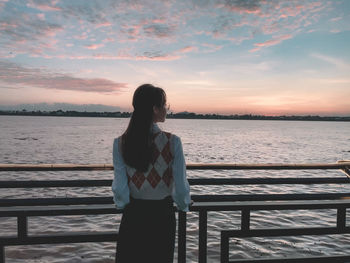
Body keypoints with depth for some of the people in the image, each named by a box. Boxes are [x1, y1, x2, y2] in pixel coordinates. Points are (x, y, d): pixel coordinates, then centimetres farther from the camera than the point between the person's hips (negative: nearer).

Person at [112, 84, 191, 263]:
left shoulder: (120, 143, -10)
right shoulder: (172, 141, -15)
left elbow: (119, 186, -8)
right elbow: (181, 185, -11)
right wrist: (184, 205, 10)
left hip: (133, 215, 1)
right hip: (163, 215, -1)